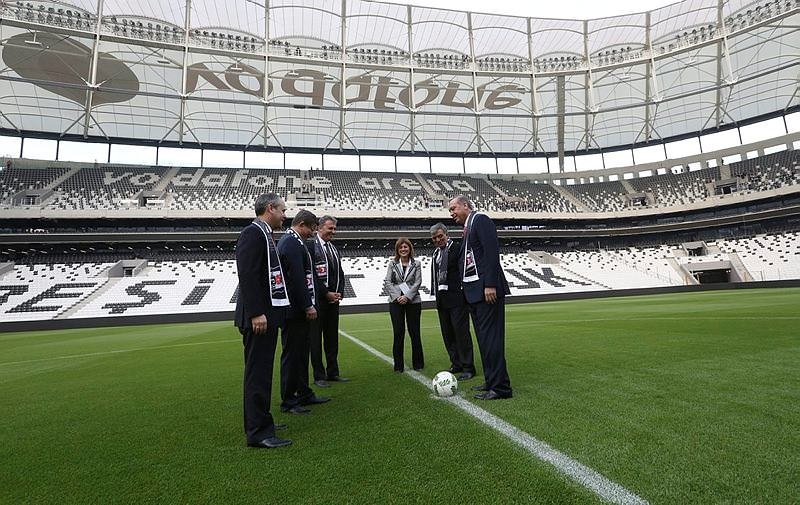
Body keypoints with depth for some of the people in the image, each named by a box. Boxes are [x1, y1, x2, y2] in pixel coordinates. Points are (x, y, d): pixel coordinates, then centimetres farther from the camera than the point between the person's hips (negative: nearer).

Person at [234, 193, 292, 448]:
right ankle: (258, 432, 5)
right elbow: (247, 276, -21)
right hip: (259, 317, -10)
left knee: (261, 371, 17)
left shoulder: (263, 234, 17)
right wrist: (256, 314, -24)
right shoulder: (252, 233, -13)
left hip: (267, 315, 10)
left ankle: (258, 421, 30)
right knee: (258, 372, -4)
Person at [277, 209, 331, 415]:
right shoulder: (293, 242, -16)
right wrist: (308, 306, -18)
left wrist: (307, 304, 18)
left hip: (298, 310, 11)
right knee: (292, 354, -1)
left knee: (301, 353, 16)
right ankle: (288, 401, 10)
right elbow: (297, 278, -22)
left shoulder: (289, 241, 17)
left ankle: (304, 394, 27)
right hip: (295, 310, -11)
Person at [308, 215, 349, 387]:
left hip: (334, 299, 7)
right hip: (318, 300, -7)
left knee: (332, 337, 13)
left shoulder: (334, 249, 14)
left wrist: (340, 292, 1)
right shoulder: (311, 247, -10)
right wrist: (327, 294, -14)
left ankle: (333, 372, 23)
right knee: (316, 338, 3)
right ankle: (319, 376, 11)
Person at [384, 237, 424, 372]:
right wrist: (397, 297, -12)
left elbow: (417, 282, -2)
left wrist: (407, 297, -14)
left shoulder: (416, 264, 5)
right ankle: (398, 365, 10)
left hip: (413, 301, 0)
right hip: (396, 301, 0)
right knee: (398, 333, 1)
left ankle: (418, 363, 16)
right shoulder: (392, 264, 6)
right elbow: (387, 282, 0)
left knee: (414, 332, 3)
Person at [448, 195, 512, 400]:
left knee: (490, 337, -8)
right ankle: (491, 381, 23)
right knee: (483, 338, 13)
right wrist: (467, 289, 15)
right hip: (474, 292, 10)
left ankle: (500, 387, 0)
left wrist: (490, 285, -22)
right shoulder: (467, 228, 22)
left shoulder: (480, 219, -5)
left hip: (487, 290, -10)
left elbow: (492, 251, -16)